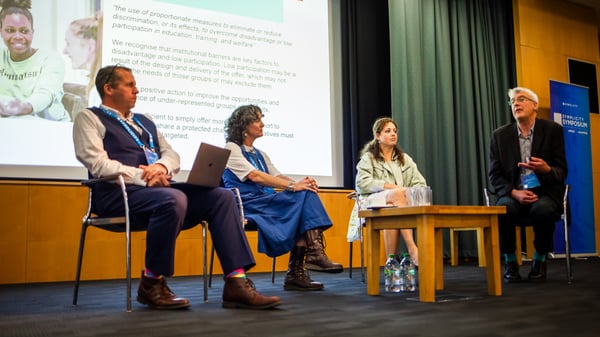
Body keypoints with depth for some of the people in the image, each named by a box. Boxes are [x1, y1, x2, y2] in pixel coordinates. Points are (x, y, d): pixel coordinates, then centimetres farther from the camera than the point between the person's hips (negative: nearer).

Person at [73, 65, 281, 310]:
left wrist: (162, 166, -5)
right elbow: (97, 163, -8)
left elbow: (172, 155, 19)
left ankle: (236, 283, -22)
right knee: (173, 199, -37)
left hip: (160, 188, 7)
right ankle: (151, 284, -18)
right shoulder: (89, 118, 8)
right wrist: (142, 177, -18)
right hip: (121, 193, -7)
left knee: (222, 196, -15)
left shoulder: (144, 121, 28)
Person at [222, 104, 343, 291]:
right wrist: (293, 186, -21)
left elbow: (277, 176, 13)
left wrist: (301, 184, -10)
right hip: (247, 204, -7)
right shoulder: (232, 149, 1)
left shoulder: (260, 154, 26)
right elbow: (255, 176, -14)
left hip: (267, 203, 7)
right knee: (303, 198, -23)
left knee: (306, 193, -19)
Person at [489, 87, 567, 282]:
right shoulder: (500, 135, 7)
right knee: (503, 210, -33)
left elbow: (562, 172, 1)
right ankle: (510, 262, -8)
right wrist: (514, 192, -15)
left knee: (543, 210, -35)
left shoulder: (553, 130, 3)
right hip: (512, 194, 1)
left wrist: (546, 170, -24)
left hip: (544, 193, -1)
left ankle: (540, 260, -7)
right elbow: (494, 175, 4)